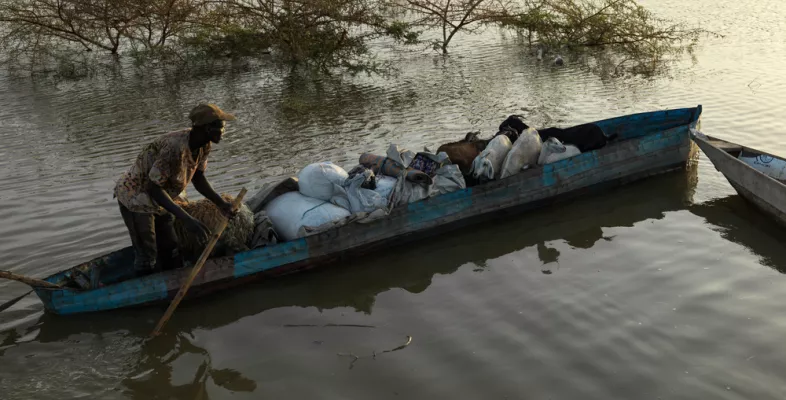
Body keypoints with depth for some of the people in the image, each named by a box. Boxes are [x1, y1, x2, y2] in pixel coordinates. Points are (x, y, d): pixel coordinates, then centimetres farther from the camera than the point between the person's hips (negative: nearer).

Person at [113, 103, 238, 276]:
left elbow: (198, 178, 3)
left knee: (170, 252, 16)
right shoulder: (175, 148, -37)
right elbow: (154, 188, -33)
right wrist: (186, 219, -40)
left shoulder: (204, 146, -10)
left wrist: (221, 203, -10)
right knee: (147, 258, 0)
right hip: (135, 198, -8)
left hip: (159, 199, 8)